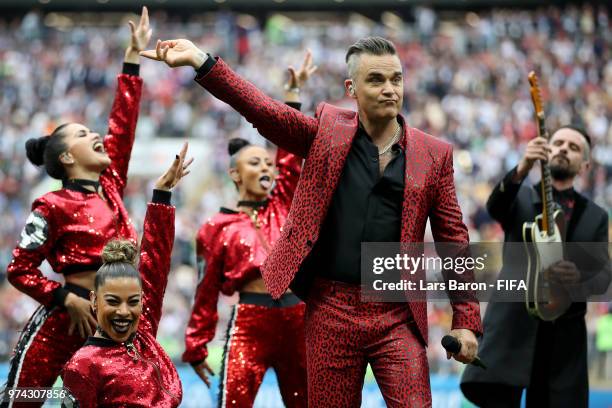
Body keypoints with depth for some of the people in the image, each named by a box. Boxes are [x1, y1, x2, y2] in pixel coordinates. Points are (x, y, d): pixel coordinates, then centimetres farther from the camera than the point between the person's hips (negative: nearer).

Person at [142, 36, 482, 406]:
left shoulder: (434, 154, 4)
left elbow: (453, 240, 5)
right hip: (331, 310, 1)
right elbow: (263, 110, -6)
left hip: (397, 317, 0)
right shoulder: (326, 132, 5)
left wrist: (466, 320, 1)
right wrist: (200, 61, -18)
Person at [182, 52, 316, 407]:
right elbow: (207, 292, 7)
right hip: (250, 323, -4)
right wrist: (197, 347, 7)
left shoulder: (283, 207, 13)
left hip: (297, 319, 4)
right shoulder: (218, 228, 5)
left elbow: (290, 155, 9)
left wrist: (293, 94, 9)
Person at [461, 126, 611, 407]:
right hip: (512, 323, -2)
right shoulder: (520, 198, 10)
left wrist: (579, 277, -16)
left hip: (564, 332, 2)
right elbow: (495, 206, -14)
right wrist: (522, 169, -33)